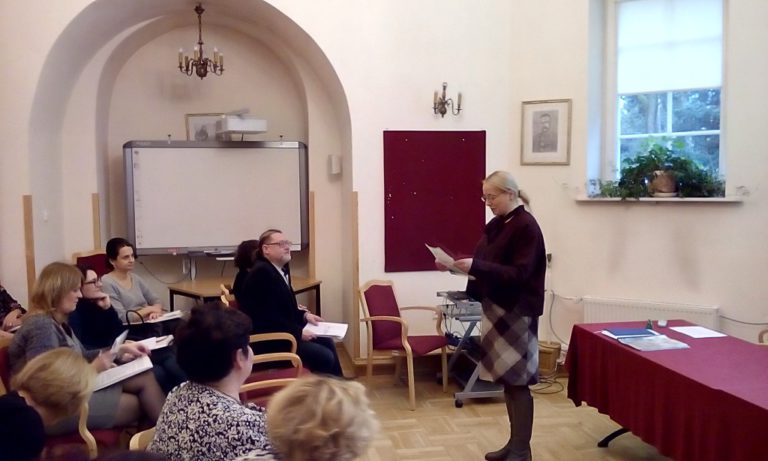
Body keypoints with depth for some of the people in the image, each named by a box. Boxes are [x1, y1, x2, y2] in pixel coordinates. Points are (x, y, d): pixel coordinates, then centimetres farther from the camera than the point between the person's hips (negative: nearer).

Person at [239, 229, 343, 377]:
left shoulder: (281, 269, 9)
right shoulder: (261, 272, -20)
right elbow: (268, 317, -25)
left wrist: (304, 315, 3)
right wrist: (298, 332, -19)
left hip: (284, 331, 10)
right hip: (267, 339, -10)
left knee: (327, 342, 9)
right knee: (325, 357, -12)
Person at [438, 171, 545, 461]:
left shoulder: (526, 227, -14)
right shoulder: (495, 225, 11)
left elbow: (519, 274, -21)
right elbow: (484, 264, 16)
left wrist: (475, 267, -28)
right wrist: (457, 265, 0)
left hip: (517, 313, -8)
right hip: (495, 308, 8)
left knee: (518, 382, 0)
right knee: (506, 379, 13)